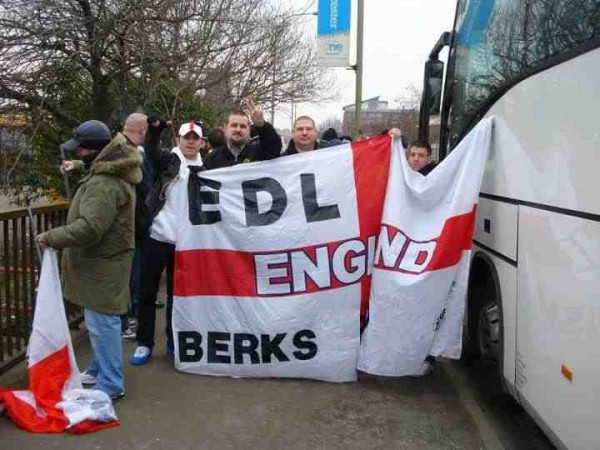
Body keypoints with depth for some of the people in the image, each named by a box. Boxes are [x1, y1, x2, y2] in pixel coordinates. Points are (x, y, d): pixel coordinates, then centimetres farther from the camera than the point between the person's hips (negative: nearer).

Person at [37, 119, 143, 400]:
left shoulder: (104, 184, -23)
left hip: (101, 264, -11)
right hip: (101, 260, 11)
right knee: (101, 321, 20)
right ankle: (101, 369, 35)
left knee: (102, 323, -4)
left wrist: (51, 237, -18)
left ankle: (110, 385, 6)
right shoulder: (112, 174, 13)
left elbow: (89, 228, -28)